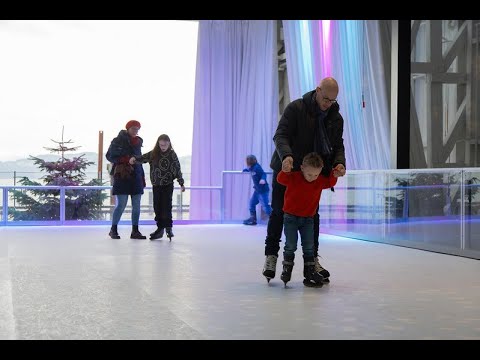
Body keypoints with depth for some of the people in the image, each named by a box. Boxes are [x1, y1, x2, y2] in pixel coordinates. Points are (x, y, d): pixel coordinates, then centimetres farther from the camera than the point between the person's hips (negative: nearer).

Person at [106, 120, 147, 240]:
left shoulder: (138, 142, 16)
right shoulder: (118, 141, -2)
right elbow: (110, 156, -6)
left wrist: (143, 178, 16)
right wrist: (126, 160, -17)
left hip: (136, 176, 6)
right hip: (122, 176, -6)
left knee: (136, 205, 4)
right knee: (121, 204, -8)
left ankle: (135, 231, 11)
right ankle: (113, 229, 6)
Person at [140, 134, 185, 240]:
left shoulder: (172, 154, -4)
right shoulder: (153, 154, 3)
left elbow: (177, 169, -4)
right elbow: (142, 158, 4)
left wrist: (181, 183, -7)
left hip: (168, 185, -4)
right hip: (156, 185, 4)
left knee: (166, 206, -8)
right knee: (157, 207, 7)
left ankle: (168, 228, -2)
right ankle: (160, 228, 15)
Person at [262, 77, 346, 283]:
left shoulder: (336, 118, 1)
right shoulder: (296, 108, -14)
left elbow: (338, 145, 4)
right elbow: (280, 135, -20)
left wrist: (339, 163, -18)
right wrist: (286, 155, -39)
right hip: (286, 169, -4)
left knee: (312, 216, 6)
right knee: (278, 213, 3)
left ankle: (312, 259, 15)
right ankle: (271, 256, 15)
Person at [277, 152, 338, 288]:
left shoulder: (320, 181, -4)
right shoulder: (293, 177, -16)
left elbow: (330, 182, 6)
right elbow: (281, 179, -28)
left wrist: (334, 175, -16)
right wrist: (285, 171, -50)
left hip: (308, 218, 3)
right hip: (291, 216, -3)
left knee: (309, 246, 3)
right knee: (290, 245, -3)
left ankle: (310, 271, 11)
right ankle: (287, 269, 14)